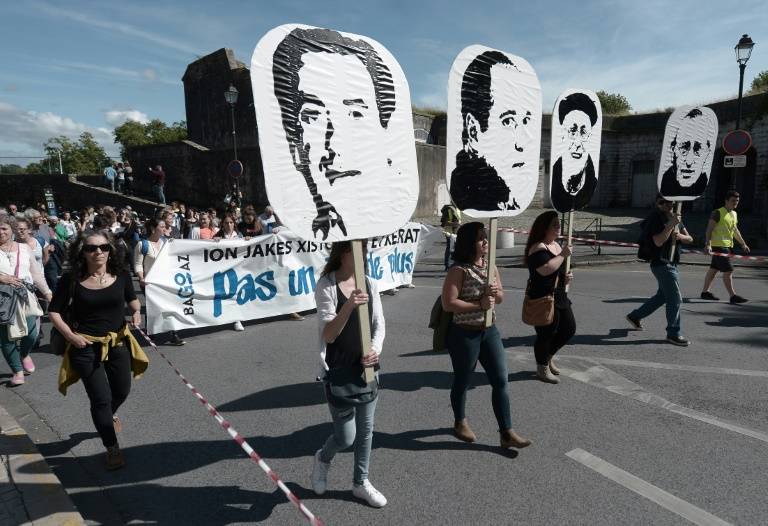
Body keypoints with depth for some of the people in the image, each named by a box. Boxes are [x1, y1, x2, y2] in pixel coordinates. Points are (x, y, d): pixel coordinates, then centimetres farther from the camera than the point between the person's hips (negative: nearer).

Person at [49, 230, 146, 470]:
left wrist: (136, 311, -11)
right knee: (101, 398, 0)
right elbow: (54, 312, -3)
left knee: (122, 391, 18)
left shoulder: (121, 275, -8)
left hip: (119, 342, 3)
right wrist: (71, 336, -14)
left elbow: (132, 299, 10)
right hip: (86, 346, -3)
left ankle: (108, 416, 55)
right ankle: (112, 448, 20)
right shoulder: (72, 279, -13)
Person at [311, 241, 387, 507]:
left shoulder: (369, 284, 0)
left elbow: (379, 324, 2)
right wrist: (348, 306, -36)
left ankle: (361, 482, 38)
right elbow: (328, 335, -21)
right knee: (345, 437, 4)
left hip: (366, 368, 5)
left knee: (366, 429, 16)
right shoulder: (326, 286, -15)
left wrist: (375, 350, -17)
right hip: (338, 371, -5)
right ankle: (323, 459, 38)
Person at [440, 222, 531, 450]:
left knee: (500, 381, 6)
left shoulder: (490, 266, 5)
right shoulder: (459, 270, -16)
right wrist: (479, 304, -21)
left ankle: (506, 433, 17)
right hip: (464, 334, -6)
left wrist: (496, 292, -10)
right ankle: (460, 423, 36)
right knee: (462, 381, 12)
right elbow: (448, 304, -22)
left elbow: (500, 298, 14)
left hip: (490, 331, 6)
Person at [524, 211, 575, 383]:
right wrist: (563, 255, -21)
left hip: (559, 296, 9)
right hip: (543, 298, -9)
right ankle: (542, 368, 22)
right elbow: (545, 269, -32)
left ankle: (548, 356, 36)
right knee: (547, 333, 1)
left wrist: (565, 278, 7)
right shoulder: (538, 247, -16)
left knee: (569, 329, 15)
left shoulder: (557, 245, 13)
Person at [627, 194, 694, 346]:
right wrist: (671, 225, -27)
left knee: (663, 295, 19)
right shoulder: (656, 218, -13)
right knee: (675, 299, -6)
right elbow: (658, 241, -24)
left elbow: (689, 239, 11)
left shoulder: (674, 217, 13)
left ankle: (635, 316, 31)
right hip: (662, 264, -9)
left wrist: (680, 235, -10)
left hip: (671, 264, 9)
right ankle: (673, 334, 6)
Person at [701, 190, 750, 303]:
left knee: (713, 269, 12)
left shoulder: (734, 214, 15)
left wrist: (743, 244, 26)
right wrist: (708, 244, -26)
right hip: (719, 245, -9)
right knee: (728, 271, -8)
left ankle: (705, 292, 18)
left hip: (727, 245, 9)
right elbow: (709, 229, -16)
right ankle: (733, 296, -4)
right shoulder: (718, 213, -11)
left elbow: (735, 230, 25)